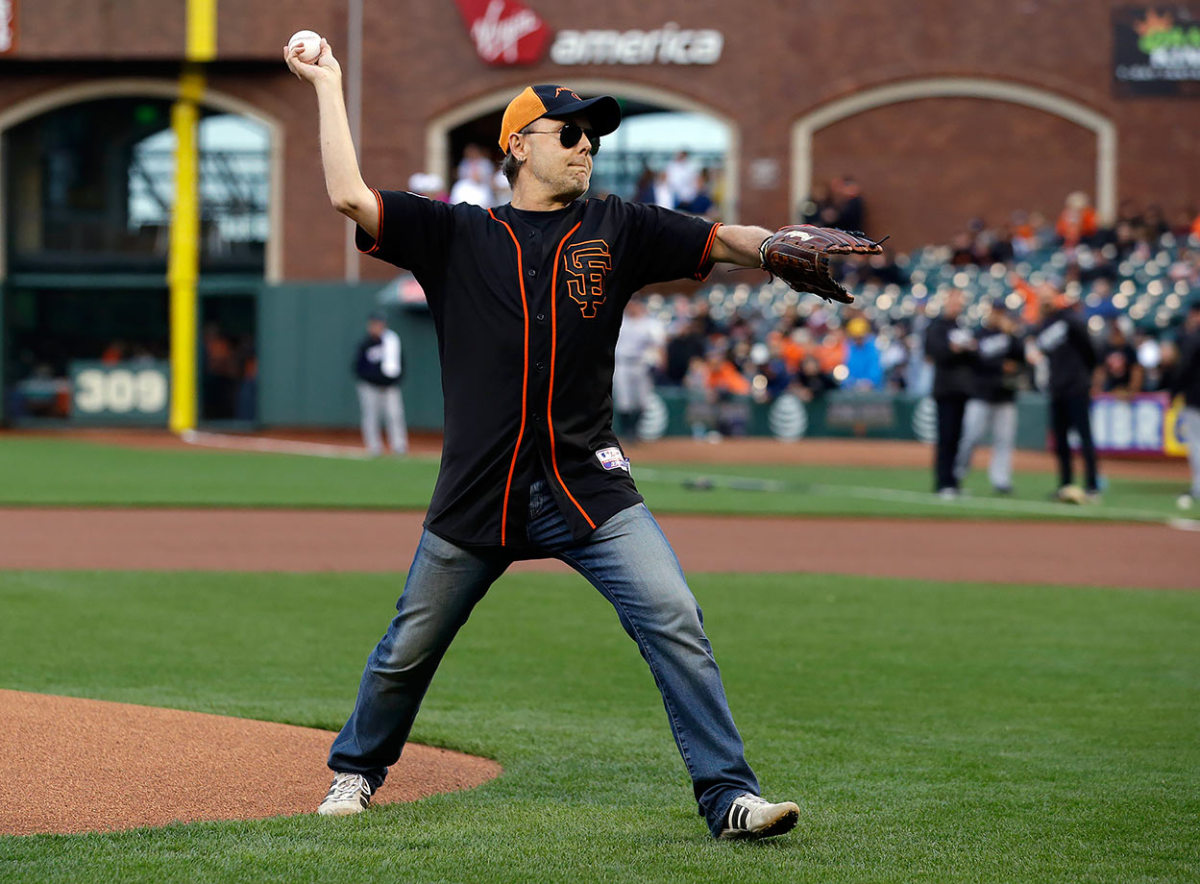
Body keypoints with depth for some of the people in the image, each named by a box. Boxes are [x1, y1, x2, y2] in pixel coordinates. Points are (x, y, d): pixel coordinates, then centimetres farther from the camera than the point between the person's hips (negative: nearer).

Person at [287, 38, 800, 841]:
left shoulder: (616, 230, 8)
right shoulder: (455, 235, 5)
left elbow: (726, 242, 1)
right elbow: (349, 197, -5)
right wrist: (329, 87, 0)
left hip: (590, 488, 0)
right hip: (478, 497, 0)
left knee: (675, 622, -16)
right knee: (408, 650, 11)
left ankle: (728, 796, -11)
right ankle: (357, 768, 37)